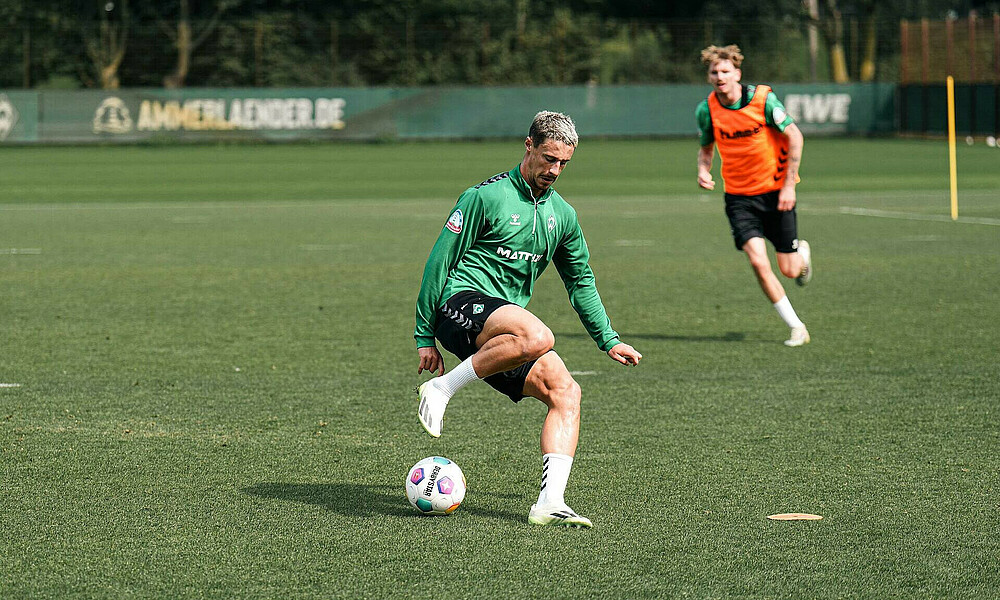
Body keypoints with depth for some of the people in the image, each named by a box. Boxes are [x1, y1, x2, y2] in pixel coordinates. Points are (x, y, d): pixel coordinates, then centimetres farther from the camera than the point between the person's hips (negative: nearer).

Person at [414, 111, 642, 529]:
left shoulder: (562, 215, 14)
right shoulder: (486, 196, -6)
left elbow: (581, 281, 27)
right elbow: (440, 260, -5)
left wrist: (608, 340, 22)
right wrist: (425, 336, -6)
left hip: (507, 323, 7)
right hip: (461, 303, -7)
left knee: (565, 391, -14)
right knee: (537, 336, -37)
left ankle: (550, 503, -18)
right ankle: (443, 389, -22)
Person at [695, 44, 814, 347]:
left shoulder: (762, 99, -14)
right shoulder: (707, 109, -5)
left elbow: (794, 136, -7)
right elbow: (706, 147, 13)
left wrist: (789, 185, -11)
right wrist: (703, 170, -10)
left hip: (776, 191, -2)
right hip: (739, 195, 2)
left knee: (789, 270, 1)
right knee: (758, 261, -18)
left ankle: (801, 252, 41)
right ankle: (796, 327, -5)